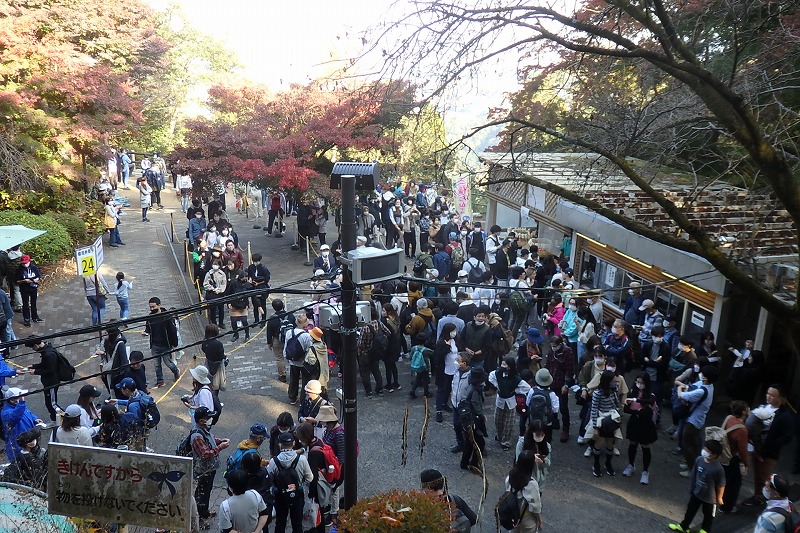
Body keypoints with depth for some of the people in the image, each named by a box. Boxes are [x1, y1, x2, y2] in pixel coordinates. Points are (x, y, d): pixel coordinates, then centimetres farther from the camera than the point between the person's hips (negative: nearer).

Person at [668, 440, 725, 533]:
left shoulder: (718, 468, -34)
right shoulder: (699, 460, -18)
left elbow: (721, 485, -19)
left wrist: (719, 498, -7)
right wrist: (692, 488, 11)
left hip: (709, 497, -5)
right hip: (696, 492, 5)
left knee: (708, 515, 23)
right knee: (690, 510, 24)